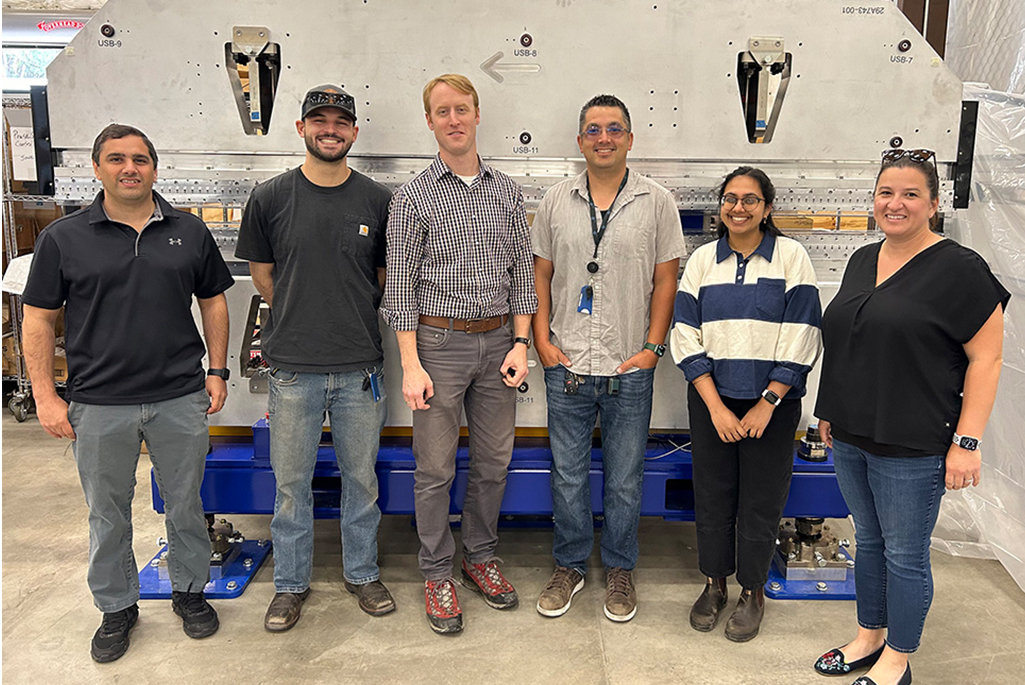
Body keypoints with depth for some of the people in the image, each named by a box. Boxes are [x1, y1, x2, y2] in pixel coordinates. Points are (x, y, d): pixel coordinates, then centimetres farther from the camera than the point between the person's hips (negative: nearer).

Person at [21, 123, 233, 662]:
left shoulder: (189, 232, 4)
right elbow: (38, 319, 1)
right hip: (99, 405, -1)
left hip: (180, 399, 1)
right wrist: (45, 396, -4)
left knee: (186, 504, 13)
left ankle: (189, 591, 34)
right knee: (108, 514, 12)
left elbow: (213, 300, 11)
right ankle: (116, 607, 31)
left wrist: (217, 370, 5)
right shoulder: (64, 238, -1)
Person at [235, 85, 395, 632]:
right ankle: (291, 583, 29)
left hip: (360, 366, 1)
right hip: (293, 367, 0)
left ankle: (362, 572, 32)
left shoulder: (378, 200, 2)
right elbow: (262, 274, 9)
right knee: (291, 483, 10)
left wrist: (352, 318, 8)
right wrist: (304, 319, 10)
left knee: (361, 478, 13)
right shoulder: (270, 198, 0)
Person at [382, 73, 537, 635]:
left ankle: (480, 557, 31)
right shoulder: (414, 196, -3)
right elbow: (401, 284, -6)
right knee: (435, 467, 4)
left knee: (493, 460, 13)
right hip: (440, 341, -3)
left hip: (497, 341, 4)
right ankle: (437, 574, 20)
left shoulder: (506, 191, 7)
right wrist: (411, 364, -11)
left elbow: (522, 271, 9)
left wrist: (521, 342, 1)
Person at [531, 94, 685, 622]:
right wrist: (542, 340, 0)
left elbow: (666, 279, 1)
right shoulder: (556, 201, 6)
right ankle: (569, 565, 29)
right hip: (566, 364, 2)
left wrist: (652, 347, -5)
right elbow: (540, 273, 9)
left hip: (630, 367, -1)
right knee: (567, 474, 11)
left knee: (625, 479, 10)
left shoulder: (657, 202, 1)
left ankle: (619, 570, 28)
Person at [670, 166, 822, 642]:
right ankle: (714, 582, 30)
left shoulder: (791, 257, -3)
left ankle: (752, 591, 26)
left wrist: (767, 404, -11)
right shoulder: (702, 260, 3)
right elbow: (686, 339, -1)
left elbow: (801, 341, -7)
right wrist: (716, 407, -9)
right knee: (712, 494, 10)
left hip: (773, 402, -2)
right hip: (711, 400, 2)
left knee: (761, 498, 7)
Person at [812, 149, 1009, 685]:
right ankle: (868, 638, 36)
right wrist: (831, 411, 16)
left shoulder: (959, 269, -11)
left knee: (904, 555, 7)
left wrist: (966, 442, -15)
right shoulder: (862, 261, 10)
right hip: (851, 438, 7)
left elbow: (986, 359, -12)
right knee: (868, 541, 19)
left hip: (912, 448, -6)